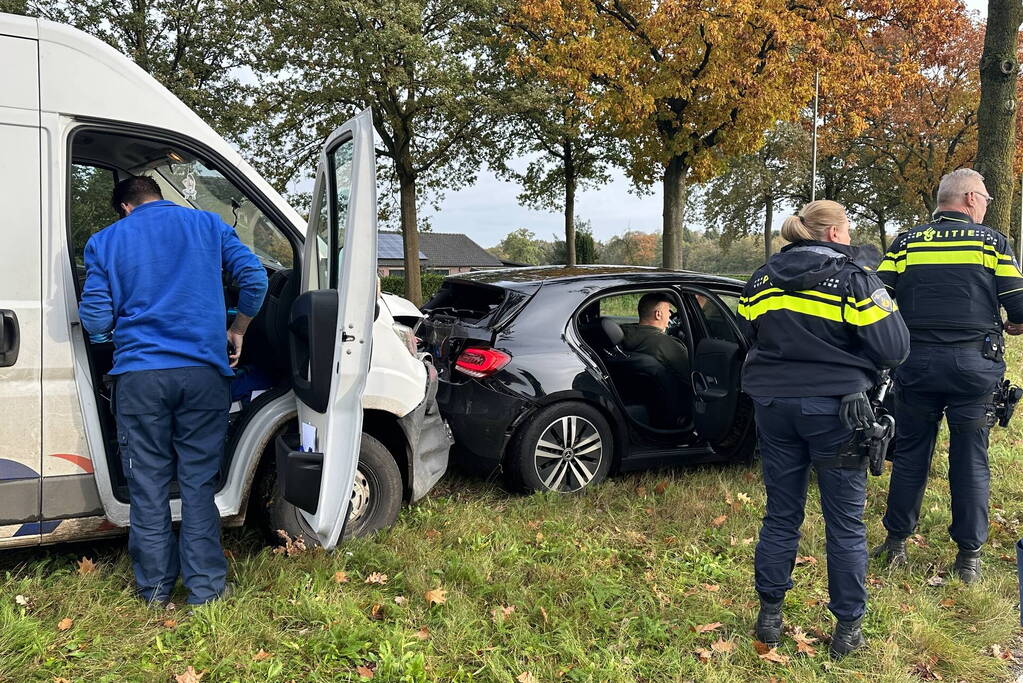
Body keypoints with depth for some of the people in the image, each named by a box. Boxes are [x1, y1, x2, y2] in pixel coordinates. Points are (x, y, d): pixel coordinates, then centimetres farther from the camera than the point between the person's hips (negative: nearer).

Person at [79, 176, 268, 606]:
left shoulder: (105, 241, 8)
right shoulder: (207, 225, 9)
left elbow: (95, 320, 2)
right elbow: (254, 277, 0)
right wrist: (237, 331, 14)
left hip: (139, 375, 0)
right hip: (202, 372, 0)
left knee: (148, 483, 10)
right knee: (199, 481, 7)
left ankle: (155, 589, 20)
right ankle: (205, 587, 13)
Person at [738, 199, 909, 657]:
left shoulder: (762, 280, 5)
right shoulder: (853, 279, -9)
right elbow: (894, 350, -10)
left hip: (774, 406, 4)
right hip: (834, 409, -4)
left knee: (781, 515, 15)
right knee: (846, 523, 9)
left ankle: (769, 615, 23)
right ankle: (847, 628, 20)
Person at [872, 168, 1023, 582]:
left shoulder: (906, 243, 4)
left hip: (916, 363, 2)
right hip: (973, 365, -1)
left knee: (910, 454, 12)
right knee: (970, 460, 9)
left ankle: (896, 543, 21)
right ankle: (969, 556, 17)